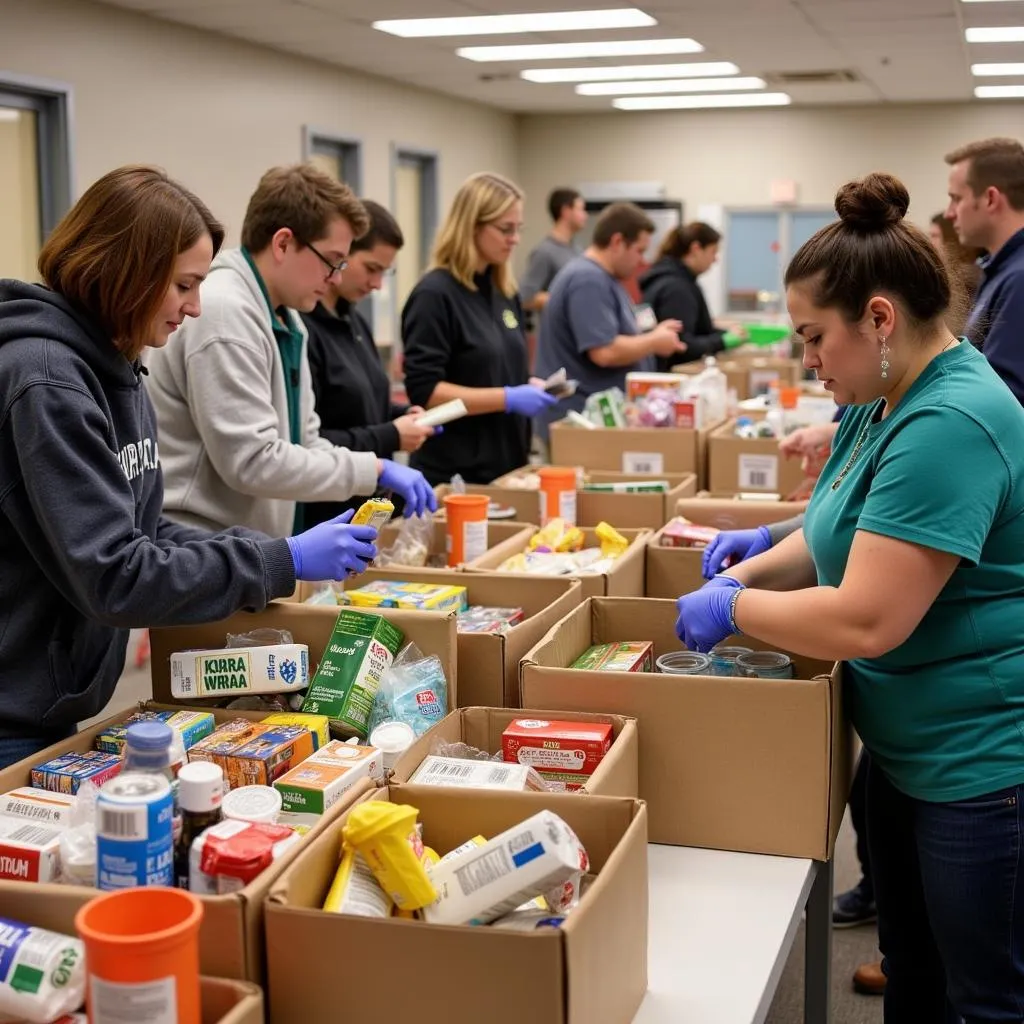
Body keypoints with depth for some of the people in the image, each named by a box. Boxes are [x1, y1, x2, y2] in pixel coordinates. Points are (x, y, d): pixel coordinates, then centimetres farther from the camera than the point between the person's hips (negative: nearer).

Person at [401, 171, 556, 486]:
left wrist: (533, 386, 1)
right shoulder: (434, 295, -12)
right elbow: (424, 391, -18)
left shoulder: (506, 292, 11)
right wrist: (507, 399, -22)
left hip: (507, 467, 8)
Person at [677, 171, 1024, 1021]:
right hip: (910, 748, 10)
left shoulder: (949, 425, -27)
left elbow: (867, 620, -29)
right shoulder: (882, 403, 6)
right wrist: (754, 567, 1)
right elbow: (845, 535, 19)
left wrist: (730, 609, -15)